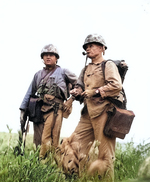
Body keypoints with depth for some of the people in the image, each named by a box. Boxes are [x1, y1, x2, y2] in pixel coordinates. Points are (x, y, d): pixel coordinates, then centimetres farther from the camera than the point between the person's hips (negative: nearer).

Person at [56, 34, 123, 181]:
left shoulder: (108, 65, 2)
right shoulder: (86, 70, 24)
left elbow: (116, 85, -12)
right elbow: (80, 86, 23)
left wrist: (97, 91, -16)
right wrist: (76, 92, 0)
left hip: (103, 112, -7)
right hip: (88, 113, 7)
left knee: (104, 153, -6)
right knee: (74, 145, 1)